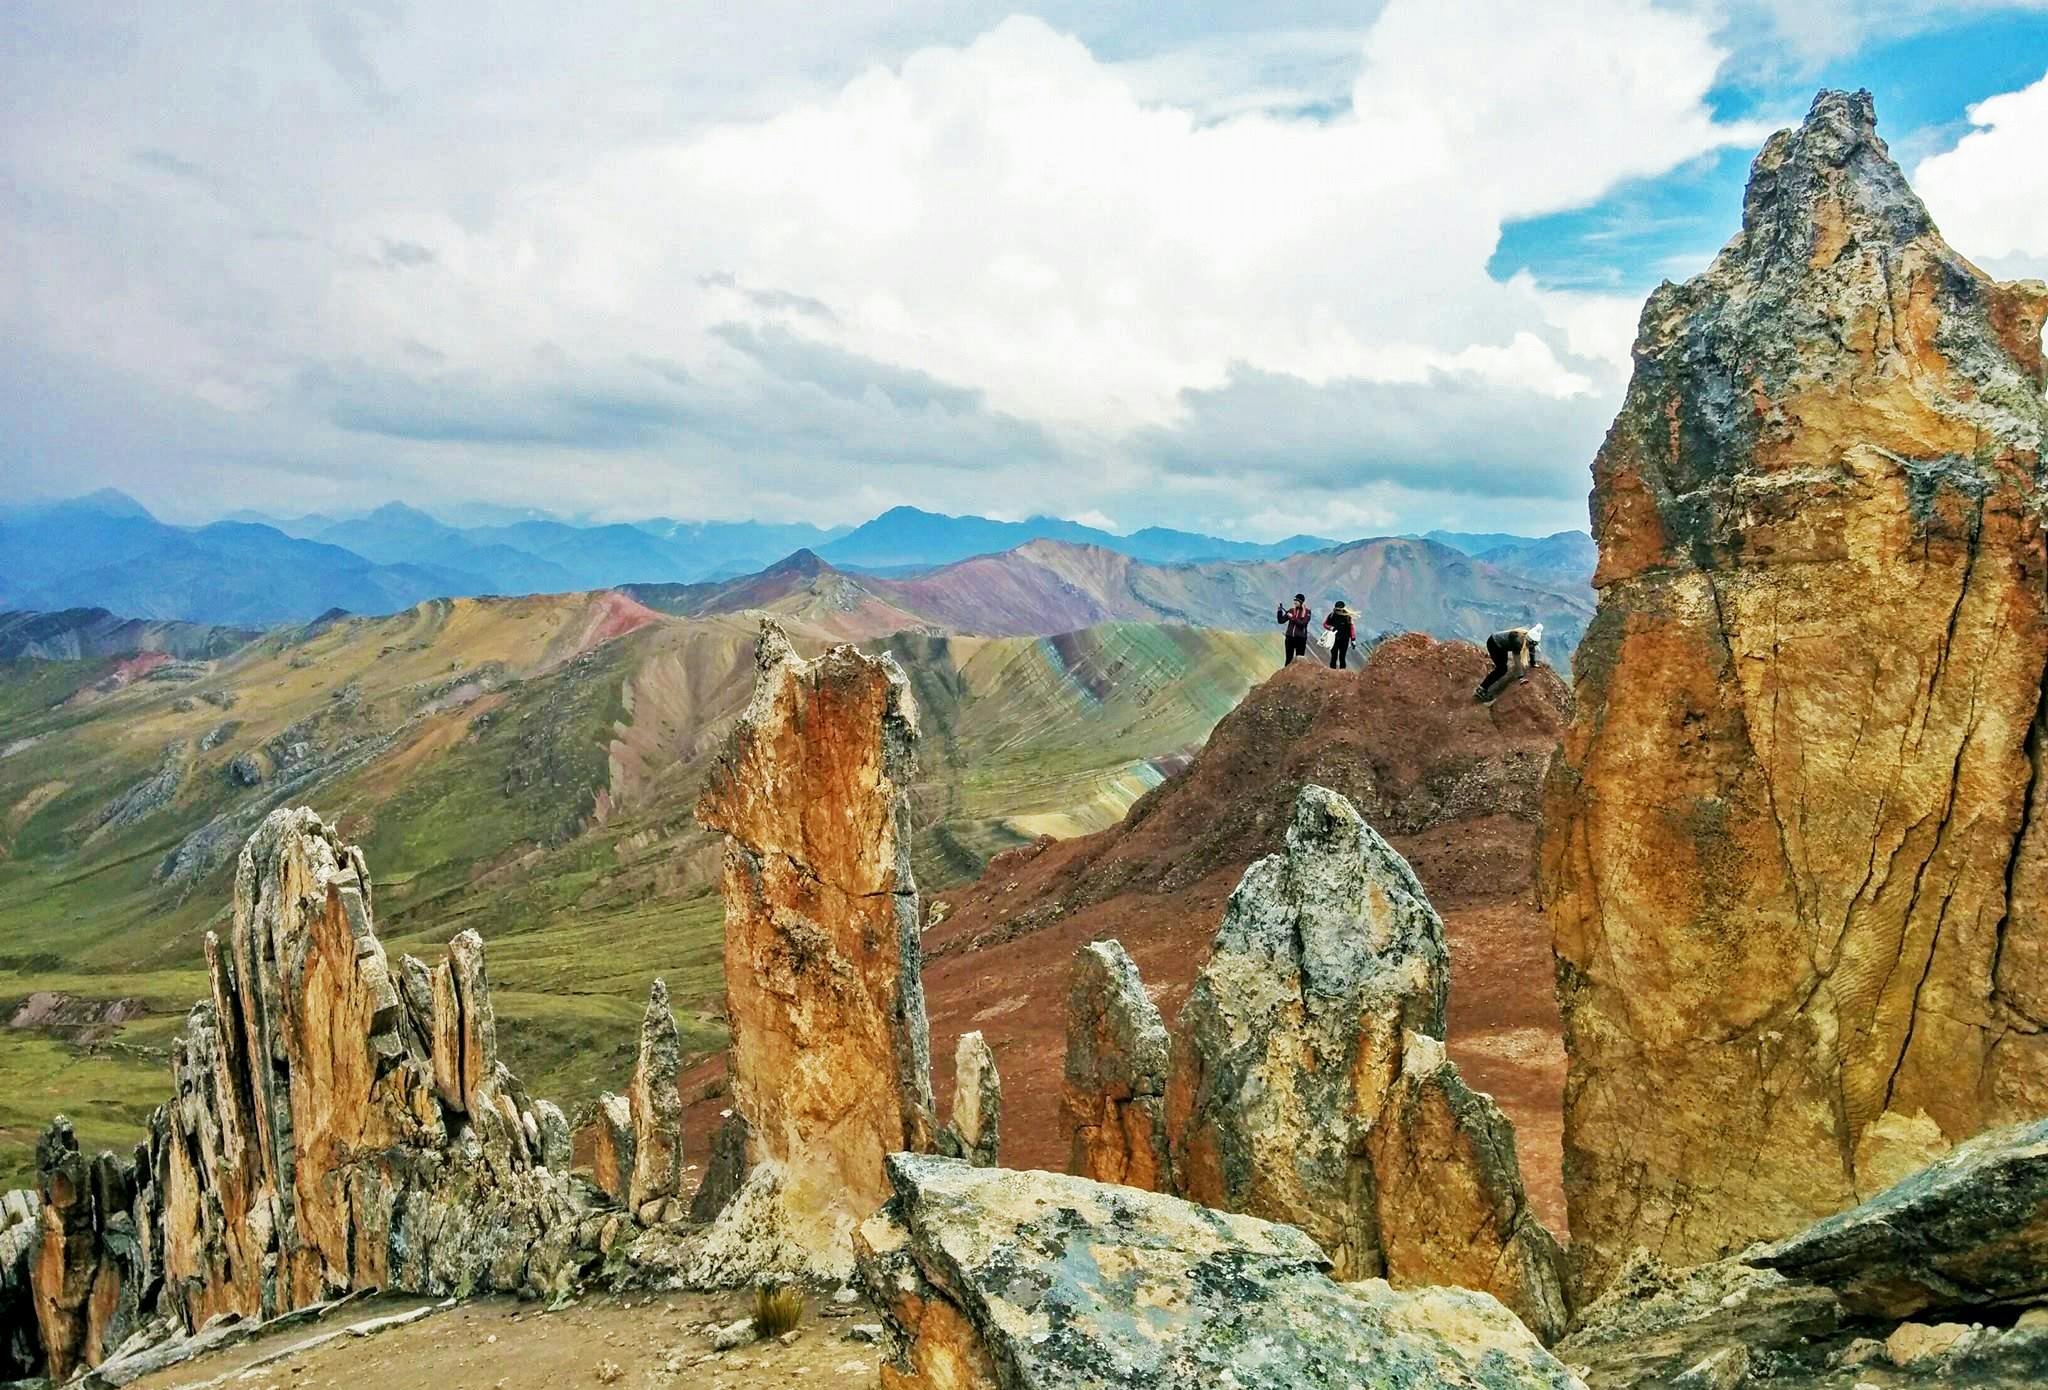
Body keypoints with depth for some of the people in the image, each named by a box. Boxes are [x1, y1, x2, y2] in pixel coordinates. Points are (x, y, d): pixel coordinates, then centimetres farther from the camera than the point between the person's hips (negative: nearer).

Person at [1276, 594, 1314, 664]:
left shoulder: (1307, 612, -2)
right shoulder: (1291, 610, 7)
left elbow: (1303, 623, -15)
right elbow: (1281, 620, 5)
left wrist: (1293, 618, -18)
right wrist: (1279, 612, -10)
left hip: (1301, 638, -3)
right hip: (1290, 637, 3)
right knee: (1288, 659, 5)